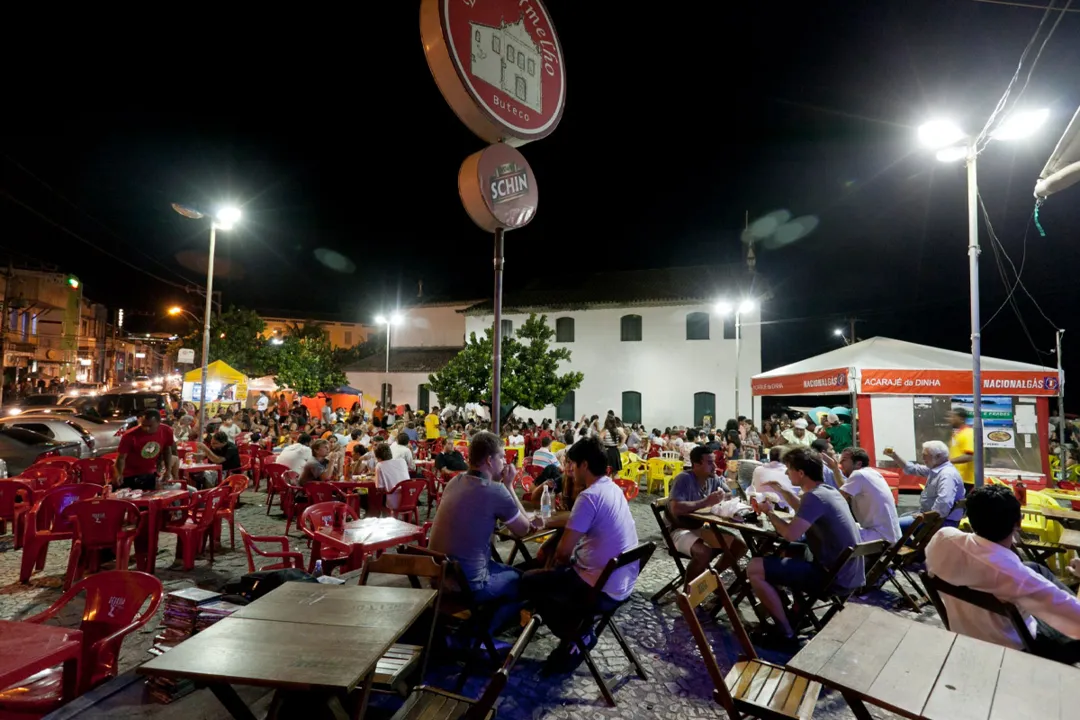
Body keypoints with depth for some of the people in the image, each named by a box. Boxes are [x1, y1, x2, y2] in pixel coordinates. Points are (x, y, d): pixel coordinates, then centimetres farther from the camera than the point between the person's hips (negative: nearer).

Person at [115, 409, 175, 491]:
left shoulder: (166, 432, -14)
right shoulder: (129, 436, -25)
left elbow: (167, 451, 2)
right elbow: (121, 458, -19)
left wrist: (168, 471, -5)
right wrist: (119, 475, -36)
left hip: (151, 475, 3)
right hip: (130, 476, -3)